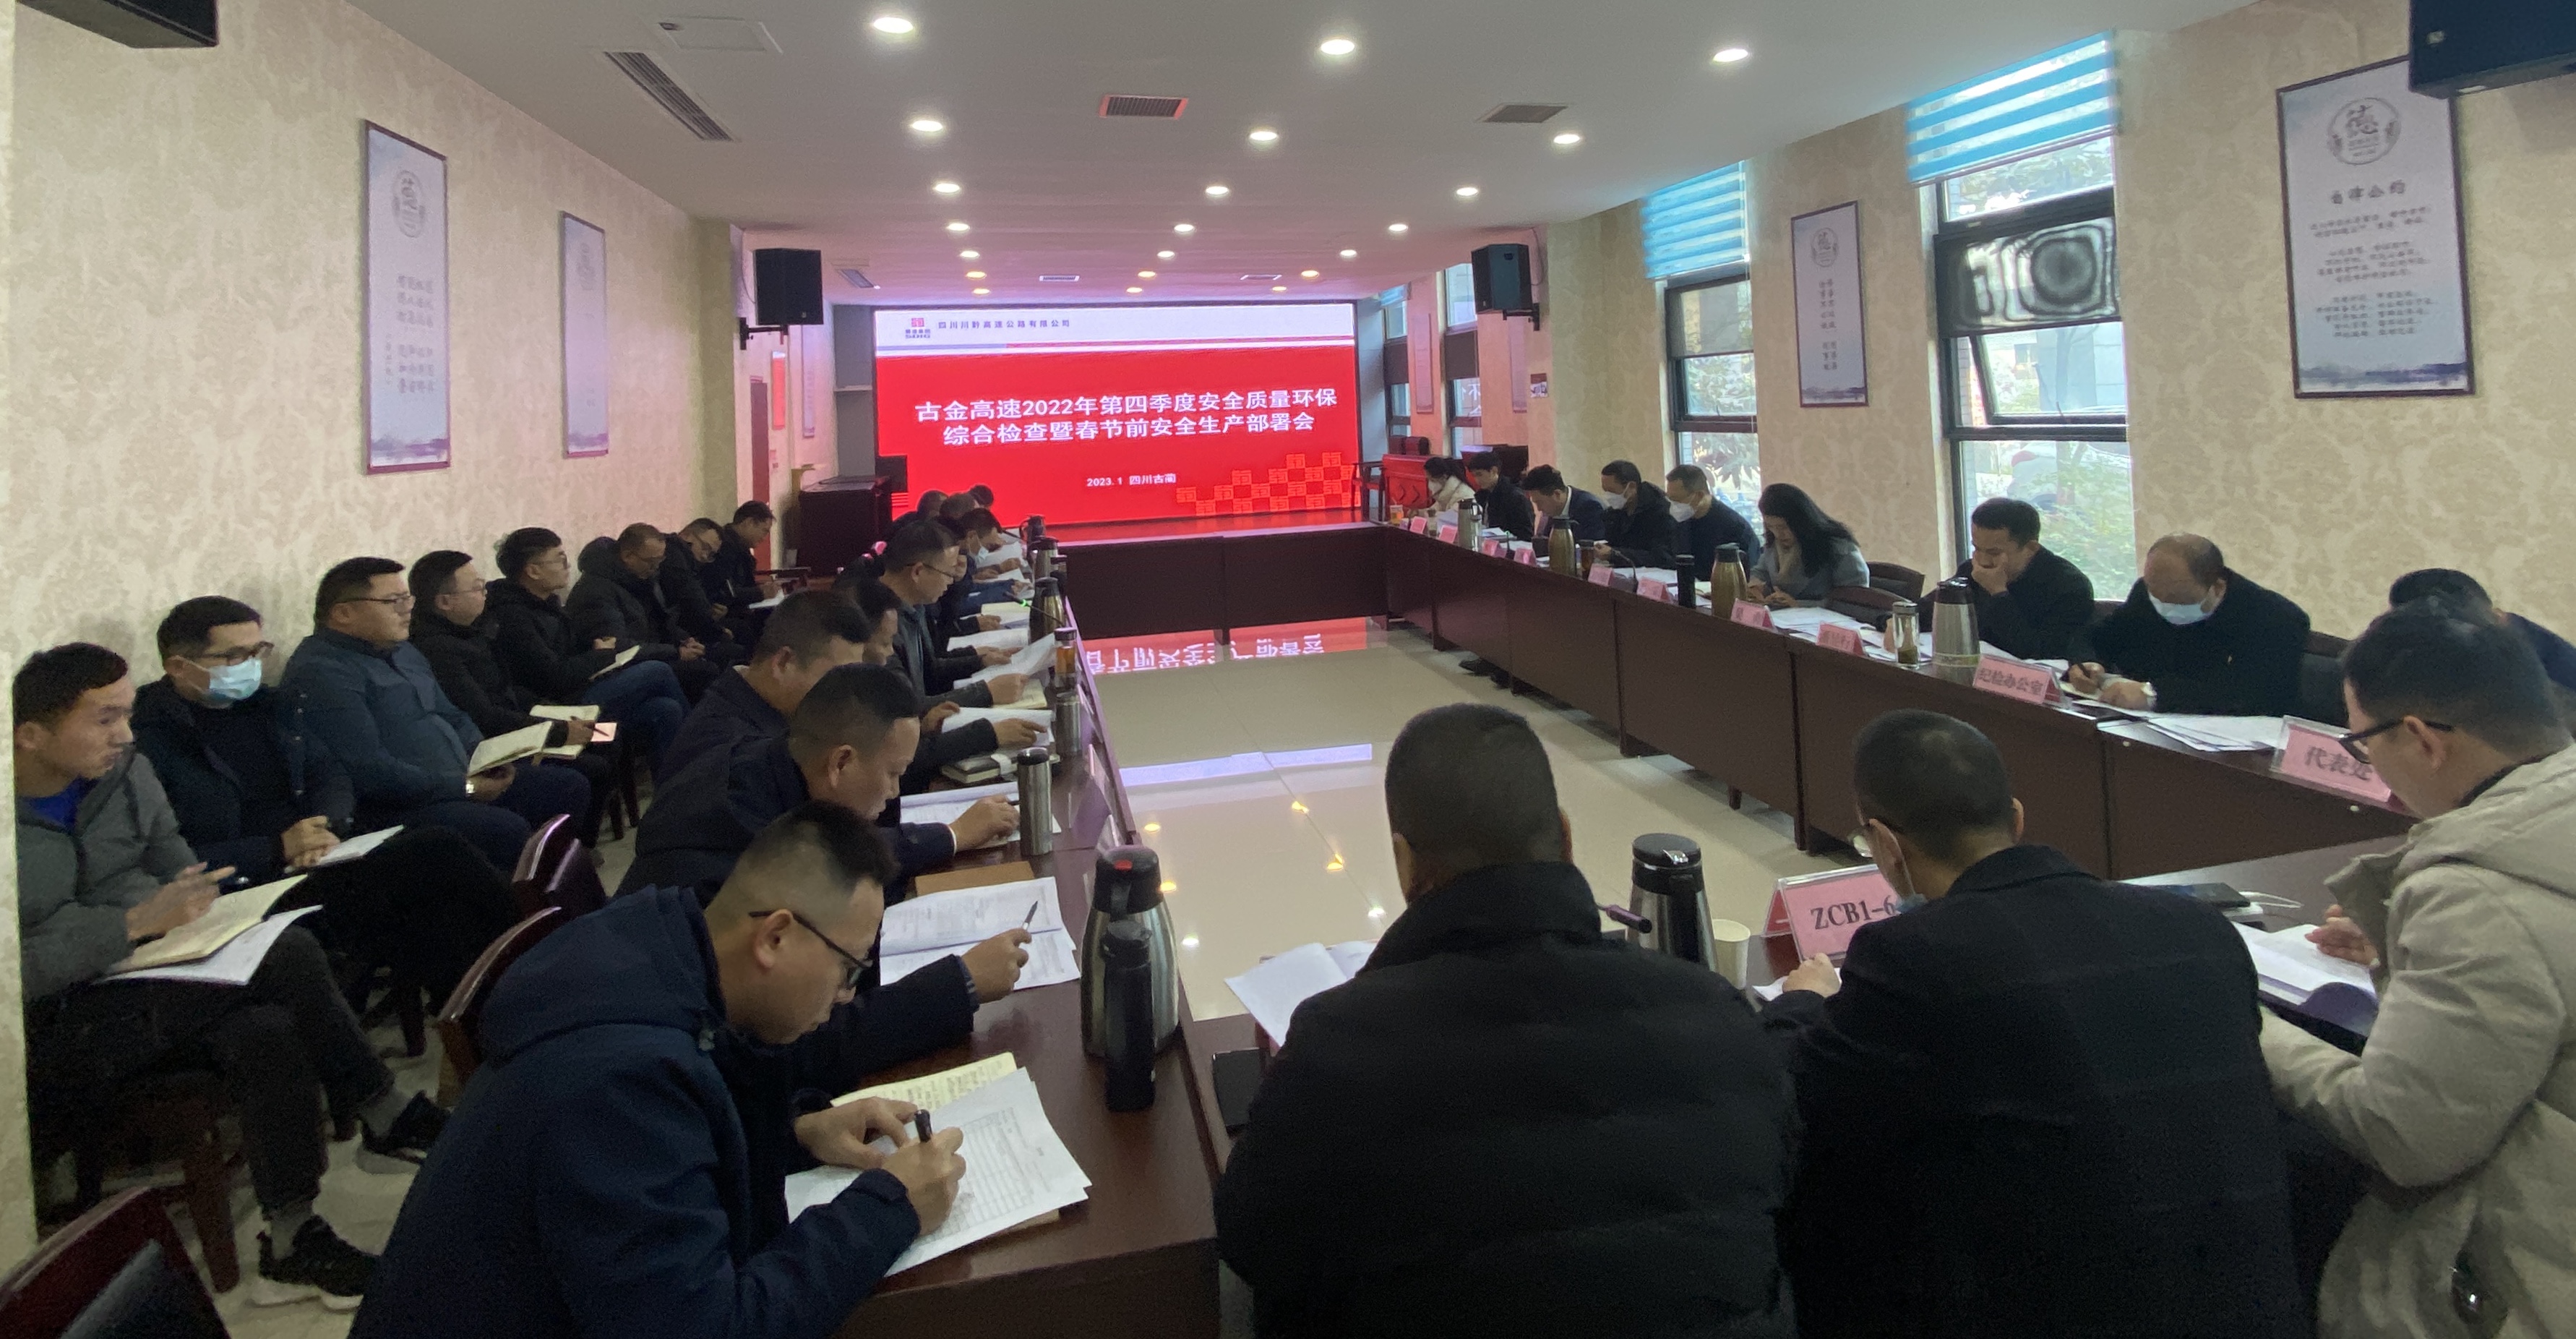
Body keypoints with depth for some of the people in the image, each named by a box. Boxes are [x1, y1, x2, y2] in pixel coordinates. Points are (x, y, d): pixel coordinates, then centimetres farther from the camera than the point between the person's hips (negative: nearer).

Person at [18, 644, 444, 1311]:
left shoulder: (126, 771, 5)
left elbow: (178, 867, 16)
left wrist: (193, 911, -5)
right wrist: (135, 923, -25)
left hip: (146, 984, 7)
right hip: (50, 1037, -6)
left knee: (265, 1032, -28)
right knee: (285, 955, -28)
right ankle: (389, 1119, -16)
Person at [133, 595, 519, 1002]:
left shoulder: (267, 704, 18)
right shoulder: (146, 736, -6)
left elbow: (331, 776, 19)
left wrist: (326, 826, -4)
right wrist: (276, 849, -17)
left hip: (319, 859, 7)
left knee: (437, 848, -20)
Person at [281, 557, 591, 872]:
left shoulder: (401, 650, 18)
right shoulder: (320, 672, -14)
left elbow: (451, 716, 26)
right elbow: (367, 770, -23)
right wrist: (463, 787, -19)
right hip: (397, 806, -10)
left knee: (570, 787, 3)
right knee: (506, 829, -32)